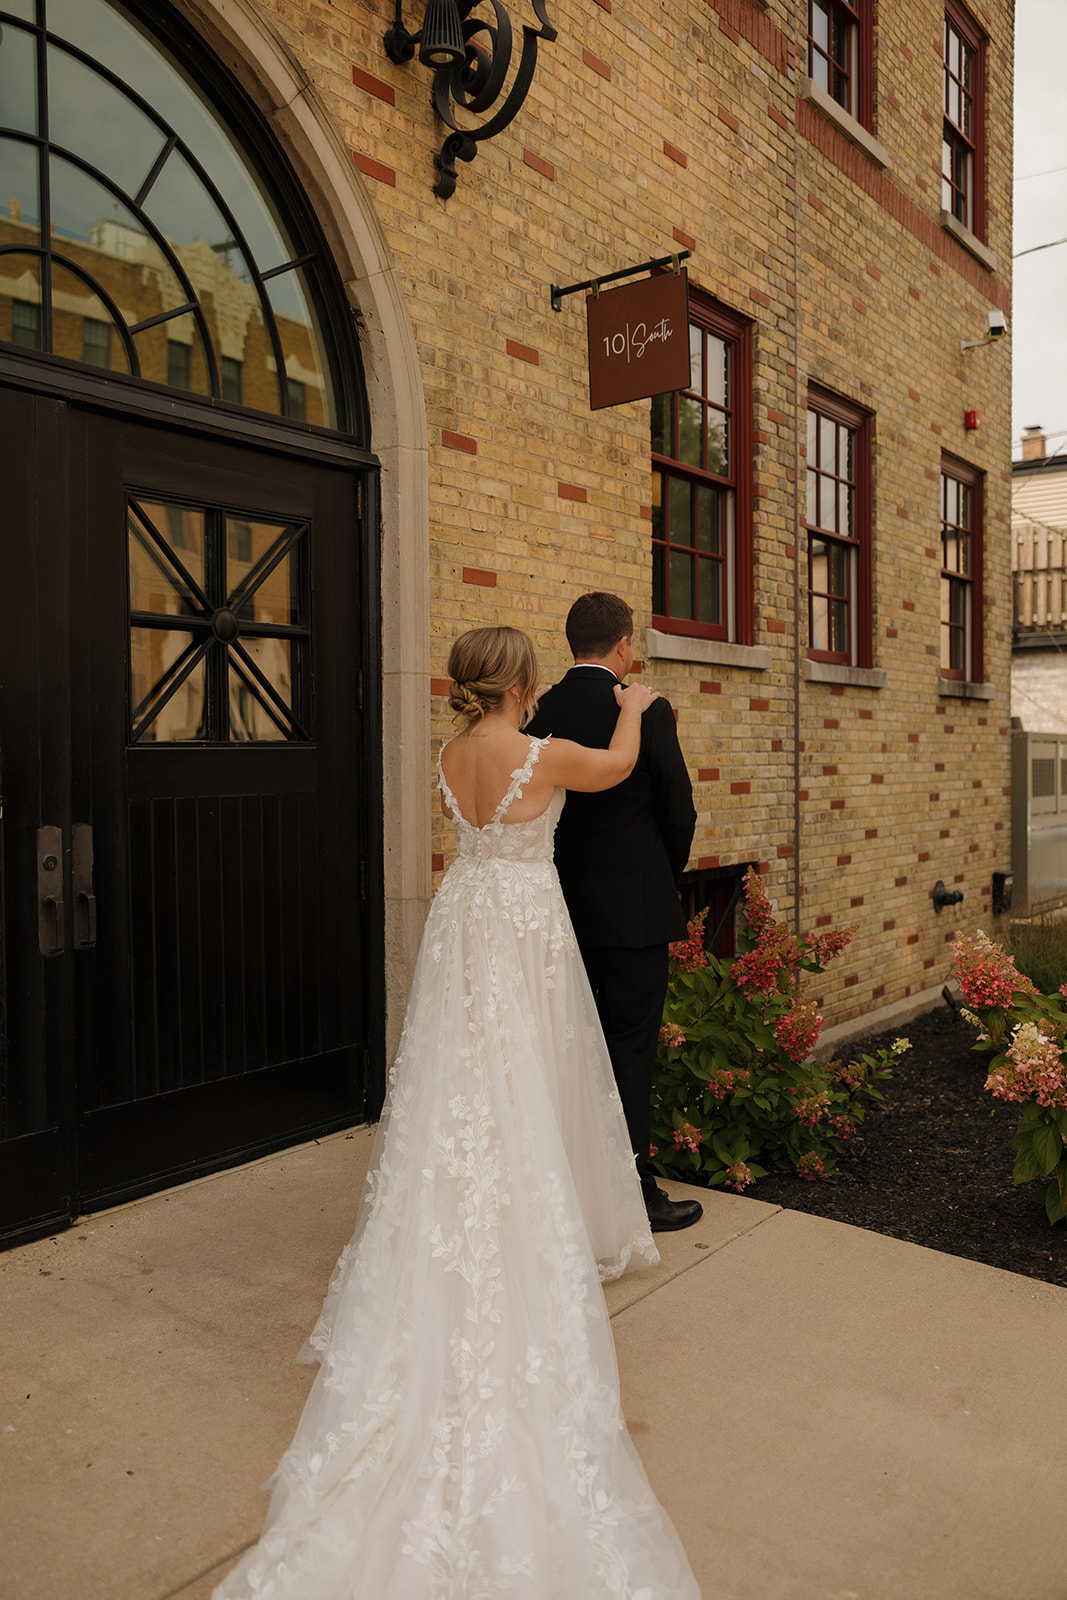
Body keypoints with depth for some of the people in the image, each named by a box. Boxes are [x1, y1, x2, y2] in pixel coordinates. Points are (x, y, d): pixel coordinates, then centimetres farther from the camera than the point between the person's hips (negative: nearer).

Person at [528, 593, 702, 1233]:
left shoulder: (541, 713, 1)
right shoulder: (646, 711, -13)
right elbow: (679, 810, -9)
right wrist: (670, 870, 10)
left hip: (563, 908, 6)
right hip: (633, 907, -5)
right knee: (631, 1052, 4)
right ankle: (635, 1193, 15)